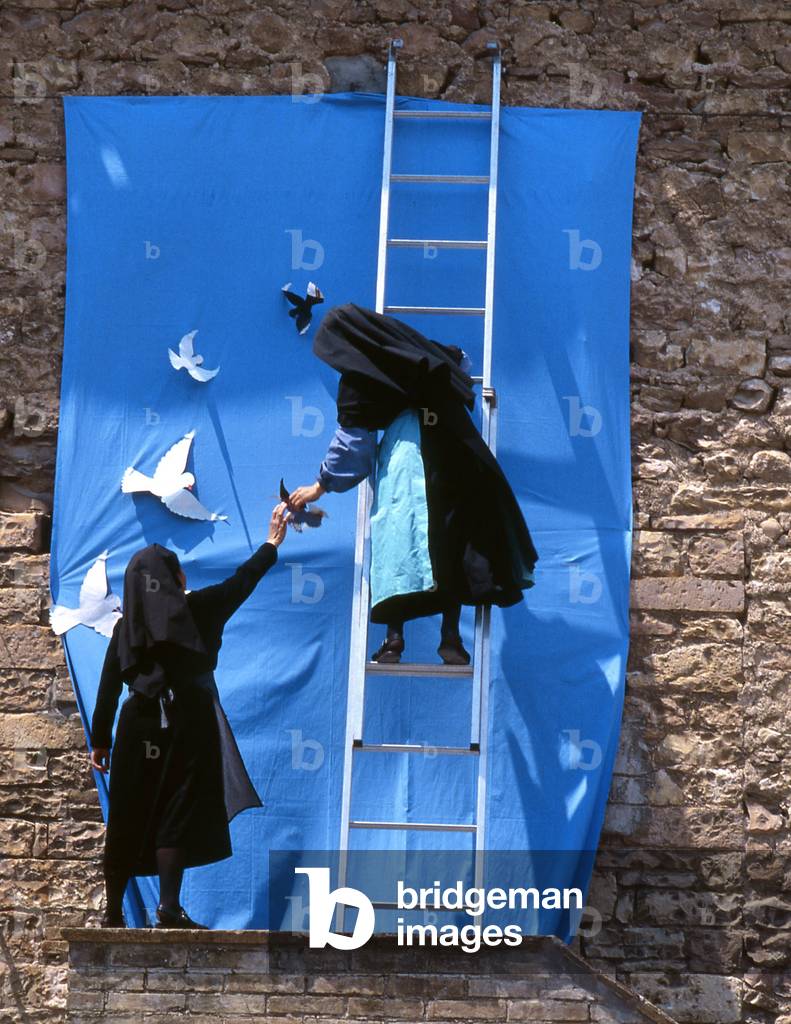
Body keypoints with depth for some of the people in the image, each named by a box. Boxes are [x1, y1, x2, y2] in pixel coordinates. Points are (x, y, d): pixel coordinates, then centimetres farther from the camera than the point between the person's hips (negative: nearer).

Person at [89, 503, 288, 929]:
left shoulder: (126, 625, 6)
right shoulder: (194, 609, -1)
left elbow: (108, 688, 4)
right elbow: (242, 581, 12)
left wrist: (100, 741, 10)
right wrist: (272, 543, 26)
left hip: (138, 730, 3)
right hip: (187, 727, -3)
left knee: (129, 820, 8)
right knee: (177, 815, -1)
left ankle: (113, 911, 12)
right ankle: (169, 909, -7)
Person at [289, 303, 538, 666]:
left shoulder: (358, 377, 4)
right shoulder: (411, 346, 19)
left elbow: (352, 439, 6)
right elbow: (460, 360, 35)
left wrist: (322, 484, 15)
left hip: (404, 457, -4)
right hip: (454, 454, 4)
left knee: (399, 545, -1)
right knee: (451, 544, 4)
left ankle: (394, 638, -8)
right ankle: (450, 636, -1)